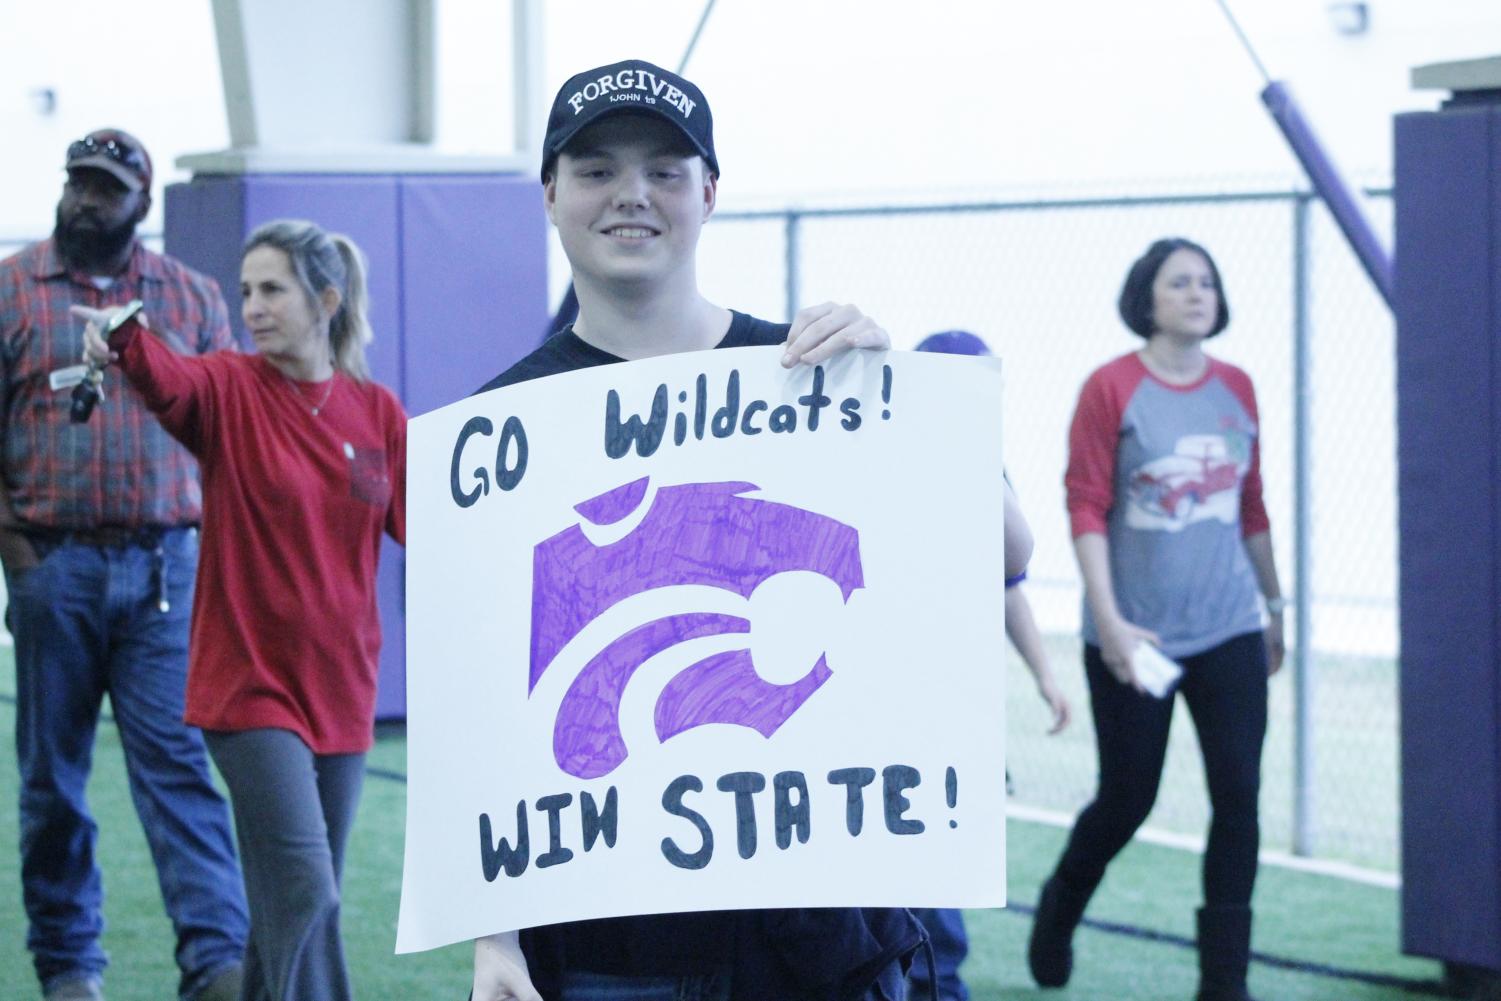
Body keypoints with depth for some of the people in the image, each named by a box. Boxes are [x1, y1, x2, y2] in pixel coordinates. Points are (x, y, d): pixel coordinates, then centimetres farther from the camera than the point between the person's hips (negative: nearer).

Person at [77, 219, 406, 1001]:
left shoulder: (377, 412, 5)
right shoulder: (230, 389, -6)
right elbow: (171, 383, -29)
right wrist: (125, 342, -50)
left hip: (340, 689, 4)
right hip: (251, 684, -4)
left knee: (298, 901, 13)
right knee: (304, 891, -16)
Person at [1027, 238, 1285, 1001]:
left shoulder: (1236, 389, 7)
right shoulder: (1111, 388, -7)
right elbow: (1086, 510, -9)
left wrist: (1275, 606, 19)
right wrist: (1108, 619, -16)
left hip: (1228, 632, 4)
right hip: (1134, 638, -4)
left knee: (1239, 796, -3)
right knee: (1127, 800, 6)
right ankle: (1058, 911, 36)